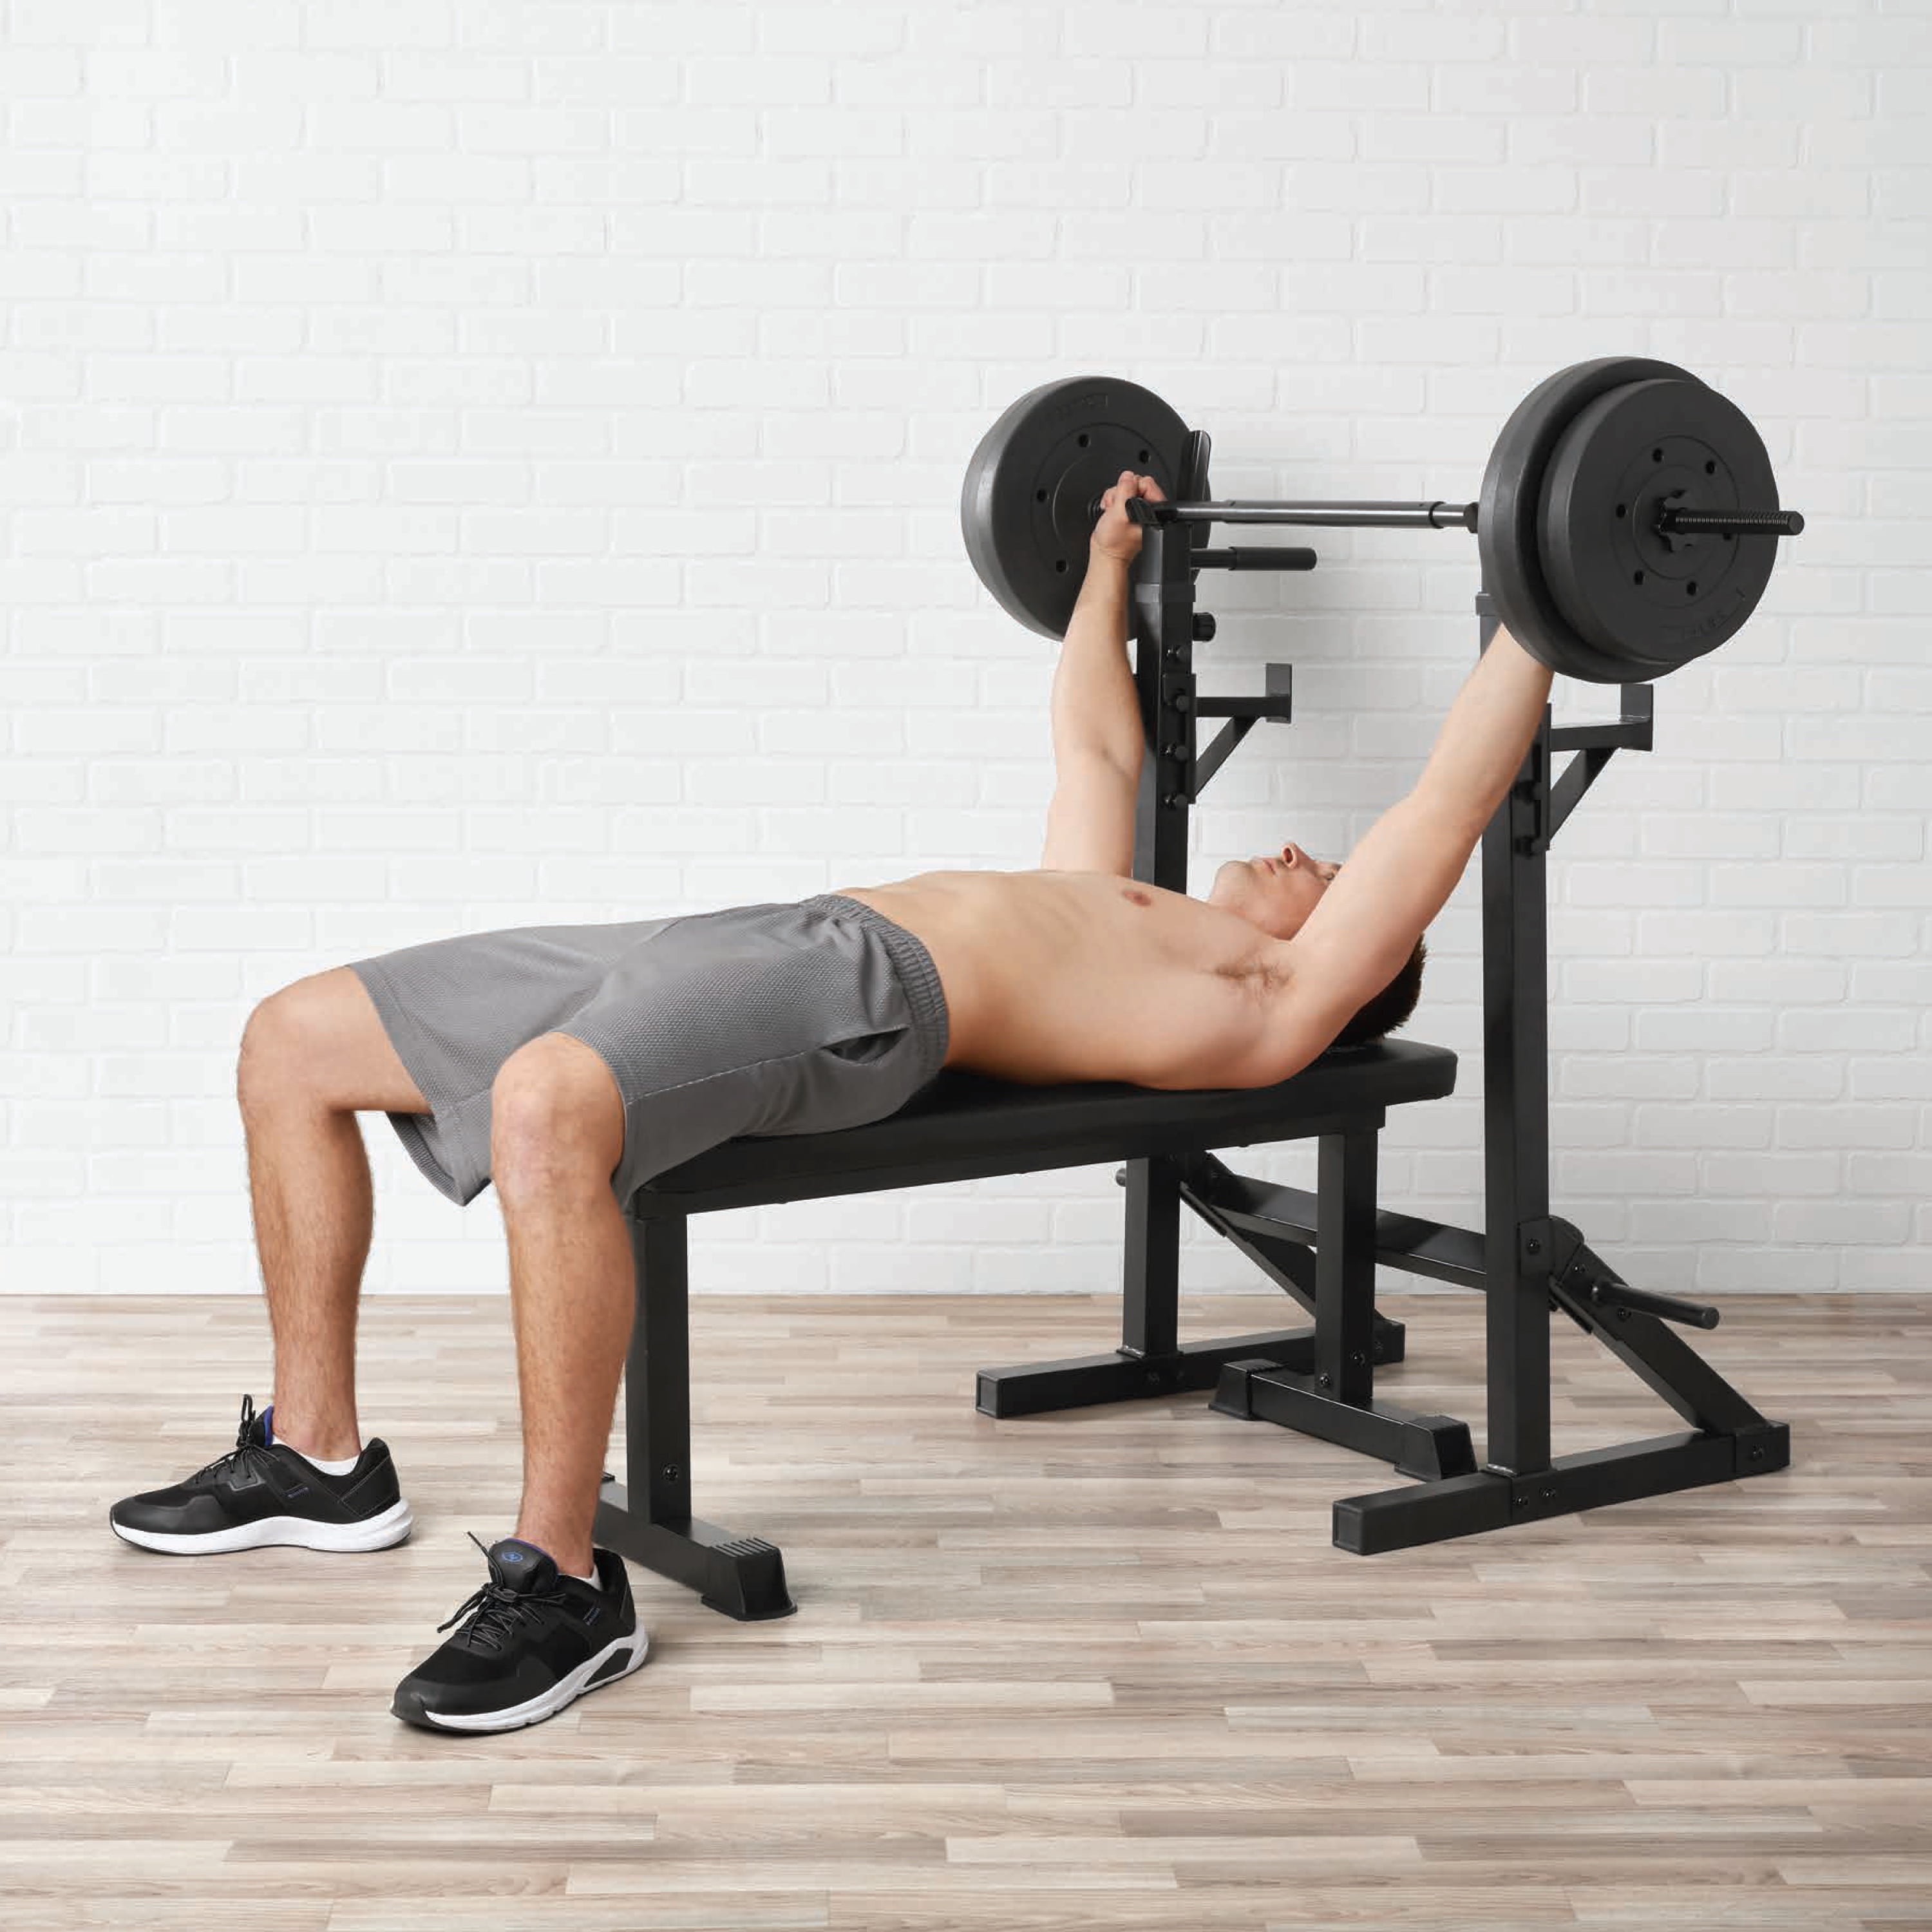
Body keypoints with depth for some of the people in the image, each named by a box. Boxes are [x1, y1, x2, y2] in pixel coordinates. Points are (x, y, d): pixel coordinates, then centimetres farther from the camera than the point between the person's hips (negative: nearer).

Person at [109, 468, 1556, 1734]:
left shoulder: (1275, 1004, 10)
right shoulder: (1125, 922, 34)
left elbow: (1445, 814, 5)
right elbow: (1097, 746, 49)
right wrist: (1110, 563, 56)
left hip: (865, 996, -10)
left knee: (545, 1109, -42)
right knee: (294, 1040, 6)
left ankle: (565, 1583, -30)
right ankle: (318, 1459, 13)